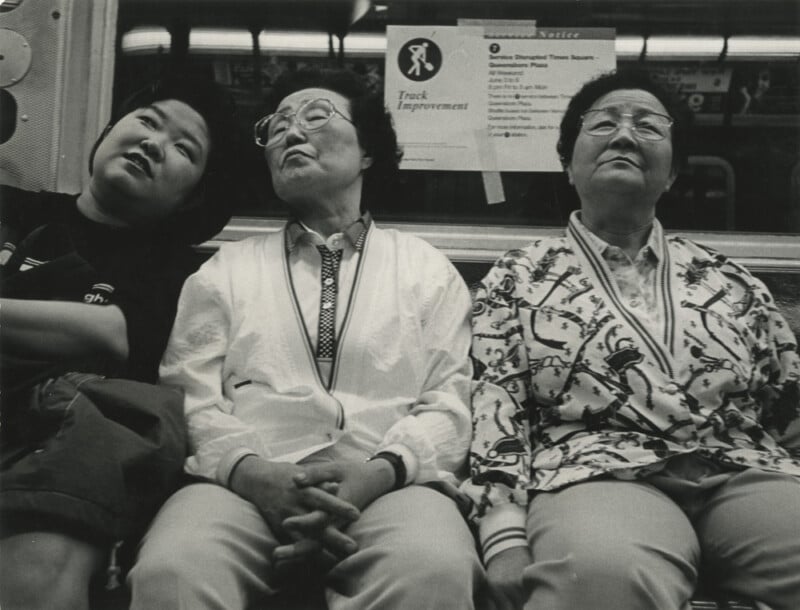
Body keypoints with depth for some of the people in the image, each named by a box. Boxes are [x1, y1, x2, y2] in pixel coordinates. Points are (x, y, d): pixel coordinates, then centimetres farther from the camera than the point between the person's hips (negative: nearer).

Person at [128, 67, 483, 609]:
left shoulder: (428, 269, 16)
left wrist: (377, 473, -14)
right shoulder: (224, 270, 19)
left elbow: (448, 403, 6)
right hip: (246, 484, 1)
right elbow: (190, 399, 7)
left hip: (391, 484, 0)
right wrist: (254, 473, -14)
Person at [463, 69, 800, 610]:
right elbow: (495, 403, 2)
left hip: (747, 475, 3)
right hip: (597, 472, -3)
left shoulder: (728, 279, 21)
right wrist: (505, 536, -12)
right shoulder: (519, 276, 13)